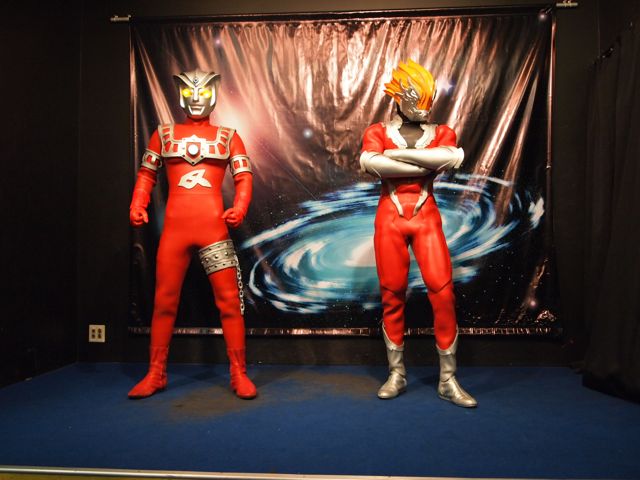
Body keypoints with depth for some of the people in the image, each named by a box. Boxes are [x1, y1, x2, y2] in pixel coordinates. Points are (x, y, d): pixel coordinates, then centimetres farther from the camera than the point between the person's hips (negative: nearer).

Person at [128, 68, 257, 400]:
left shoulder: (227, 137, 11)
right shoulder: (164, 134, 14)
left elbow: (244, 177, 4)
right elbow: (146, 174, 15)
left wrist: (239, 208, -14)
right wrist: (137, 206, -2)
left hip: (214, 227, -1)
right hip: (174, 228, 2)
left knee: (229, 300, -2)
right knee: (164, 300, 7)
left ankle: (239, 374, 9)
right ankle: (156, 374, 21)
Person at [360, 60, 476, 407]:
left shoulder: (441, 132, 12)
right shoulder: (377, 132, 9)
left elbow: (452, 158, -12)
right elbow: (370, 162, -14)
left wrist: (397, 154, -10)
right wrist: (426, 165, -10)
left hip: (426, 217, 1)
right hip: (390, 217, 0)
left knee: (442, 291, -8)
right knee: (392, 294, 2)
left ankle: (448, 379, 3)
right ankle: (396, 374, 15)